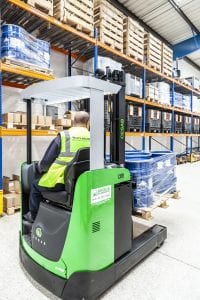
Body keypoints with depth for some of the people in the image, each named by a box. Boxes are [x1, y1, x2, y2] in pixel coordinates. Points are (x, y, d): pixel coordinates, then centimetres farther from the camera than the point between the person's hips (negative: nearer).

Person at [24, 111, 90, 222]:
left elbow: (47, 161, -4)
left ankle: (33, 216, 40)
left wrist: (40, 168, 19)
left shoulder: (63, 136, -8)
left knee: (36, 186, 25)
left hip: (60, 182, -4)